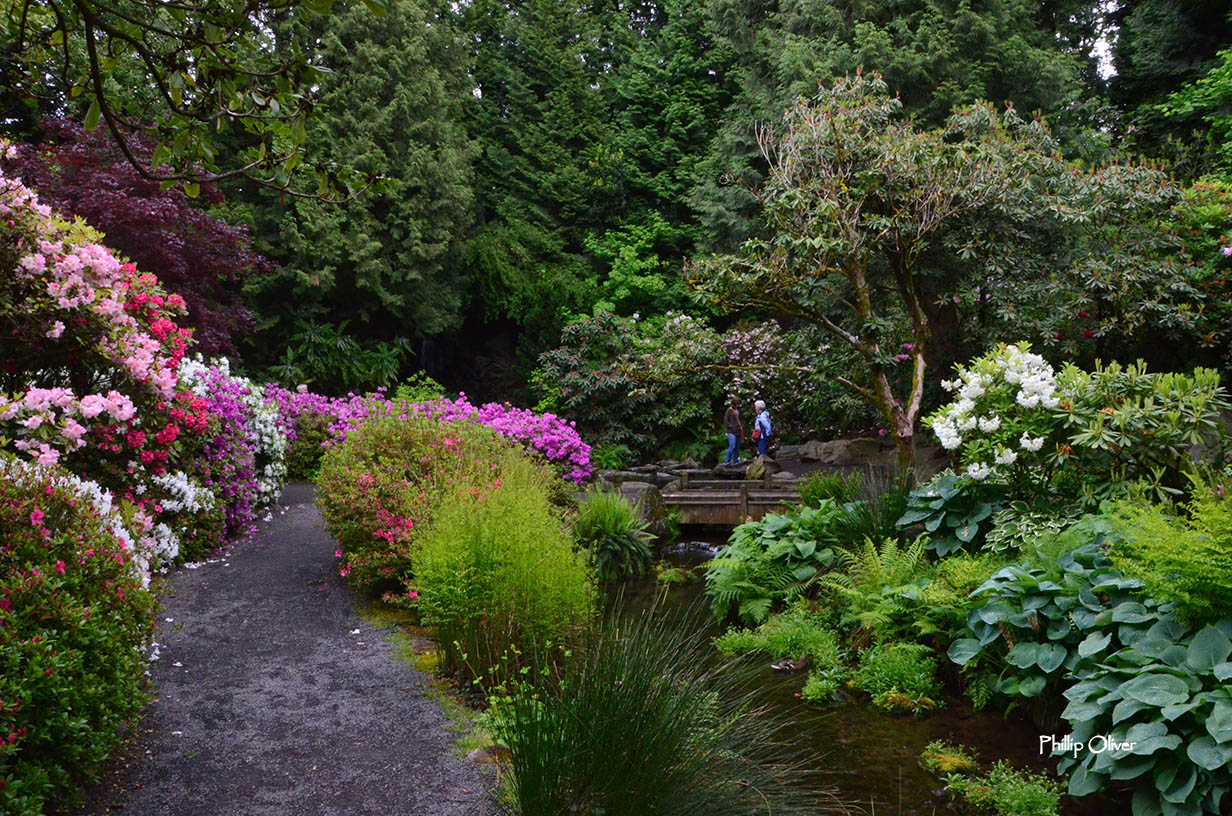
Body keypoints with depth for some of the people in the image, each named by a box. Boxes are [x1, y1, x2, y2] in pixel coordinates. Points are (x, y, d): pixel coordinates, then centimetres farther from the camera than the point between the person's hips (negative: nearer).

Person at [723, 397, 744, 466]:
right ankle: (727, 461, -7)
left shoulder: (739, 410, 13)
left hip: (739, 432, 6)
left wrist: (742, 426, 8)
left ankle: (736, 461, 15)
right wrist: (732, 427, -12)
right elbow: (725, 421, -7)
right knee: (732, 446, -16)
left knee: (737, 447, 8)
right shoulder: (729, 410, -5)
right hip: (731, 432, -6)